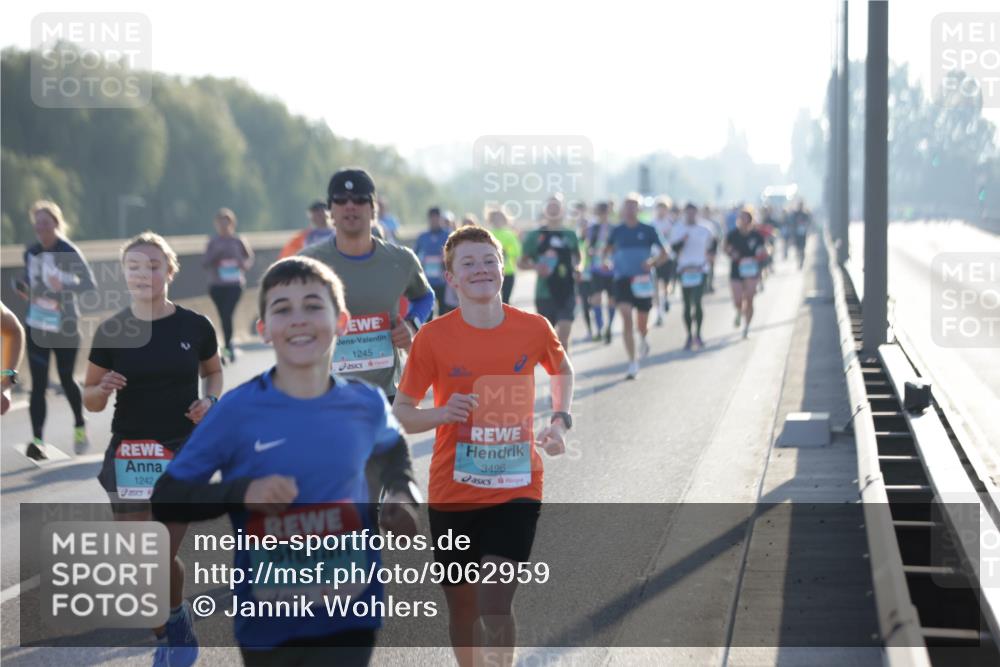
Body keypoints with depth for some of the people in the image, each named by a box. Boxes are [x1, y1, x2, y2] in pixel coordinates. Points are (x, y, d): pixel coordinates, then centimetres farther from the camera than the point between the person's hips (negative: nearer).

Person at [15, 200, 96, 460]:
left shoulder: (69, 253, -11)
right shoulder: (31, 253, 5)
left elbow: (89, 283, -16)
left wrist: (64, 287, -33)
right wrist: (25, 289, -3)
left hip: (65, 328, -3)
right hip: (36, 328, 3)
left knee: (66, 379, 11)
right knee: (38, 384, -6)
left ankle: (80, 426, 37)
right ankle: (37, 440, -10)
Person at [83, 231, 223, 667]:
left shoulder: (194, 326, -4)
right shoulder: (110, 331, -4)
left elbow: (213, 371, 16)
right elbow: (90, 400, 4)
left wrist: (210, 400, -5)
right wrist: (102, 389, -19)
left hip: (184, 451, -1)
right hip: (129, 454, 1)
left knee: (164, 556, -4)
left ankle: (177, 623, 28)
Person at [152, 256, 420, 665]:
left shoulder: (365, 405, -2)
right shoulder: (238, 410, -11)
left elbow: (392, 450, 23)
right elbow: (165, 501, -8)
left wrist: (402, 497, 3)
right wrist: (241, 493, -24)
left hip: (347, 620, 1)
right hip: (267, 624, 0)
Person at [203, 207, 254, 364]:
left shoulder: (239, 241, 1)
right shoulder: (213, 241, 3)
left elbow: (249, 258, 12)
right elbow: (205, 263, -1)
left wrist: (244, 265, -10)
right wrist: (215, 253, -17)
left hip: (234, 285, -2)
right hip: (216, 285, 2)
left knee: (227, 315, -16)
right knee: (224, 316, 7)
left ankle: (227, 346, -10)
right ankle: (229, 346, 23)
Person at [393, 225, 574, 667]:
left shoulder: (533, 328, -3)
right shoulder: (433, 337, -7)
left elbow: (562, 371, 20)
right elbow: (401, 415, -1)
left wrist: (560, 420, 3)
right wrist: (443, 413, -21)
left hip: (515, 492, -1)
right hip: (452, 493, 1)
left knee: (495, 605, -15)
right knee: (462, 608, 12)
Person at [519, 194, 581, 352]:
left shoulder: (570, 235, 7)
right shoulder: (535, 235, 3)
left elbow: (577, 259, 20)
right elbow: (522, 263, 6)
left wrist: (577, 269, -2)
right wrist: (535, 266, -14)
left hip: (567, 292, 0)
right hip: (545, 293, 0)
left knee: (563, 336, -12)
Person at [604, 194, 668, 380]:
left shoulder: (648, 230, -1)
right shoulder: (617, 231, 4)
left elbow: (663, 254, -1)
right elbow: (608, 249, 20)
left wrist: (652, 262, -21)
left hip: (643, 281, 0)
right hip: (622, 280, 0)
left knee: (642, 325, 9)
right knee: (626, 320, -16)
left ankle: (643, 340, 47)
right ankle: (633, 364, -14)